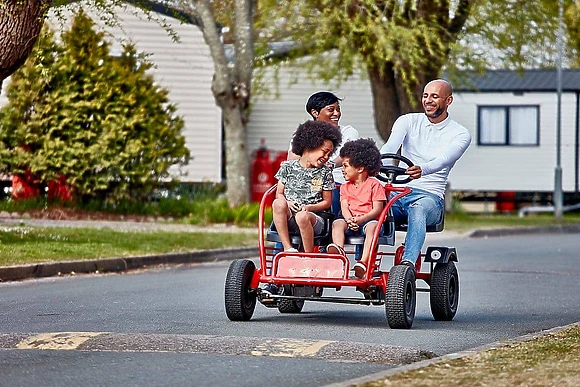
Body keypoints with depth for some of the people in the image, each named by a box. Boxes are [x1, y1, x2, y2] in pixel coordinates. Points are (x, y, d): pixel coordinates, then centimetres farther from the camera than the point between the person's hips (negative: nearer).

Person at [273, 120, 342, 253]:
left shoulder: (325, 172, 9)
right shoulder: (288, 167, 10)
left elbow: (327, 202, 9)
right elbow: (279, 193, 13)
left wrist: (309, 207, -9)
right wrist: (287, 203, -10)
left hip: (314, 218, -1)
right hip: (288, 219, 1)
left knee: (302, 216, -37)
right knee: (278, 203, -32)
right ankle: (287, 248, -33)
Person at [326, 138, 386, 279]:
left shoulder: (374, 184, 4)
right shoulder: (345, 187, 20)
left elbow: (377, 208, -6)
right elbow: (344, 206, 6)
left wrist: (361, 219, -22)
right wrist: (349, 219, -18)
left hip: (368, 219, -4)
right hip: (350, 220, 4)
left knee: (372, 226, -37)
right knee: (337, 223, -27)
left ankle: (363, 262, -50)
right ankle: (339, 249, -55)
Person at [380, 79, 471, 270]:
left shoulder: (460, 134, 4)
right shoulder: (408, 121, 12)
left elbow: (443, 160, -18)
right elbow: (390, 146, -9)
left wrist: (422, 170, -42)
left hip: (429, 196, -3)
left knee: (418, 209, -40)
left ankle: (408, 263, -56)